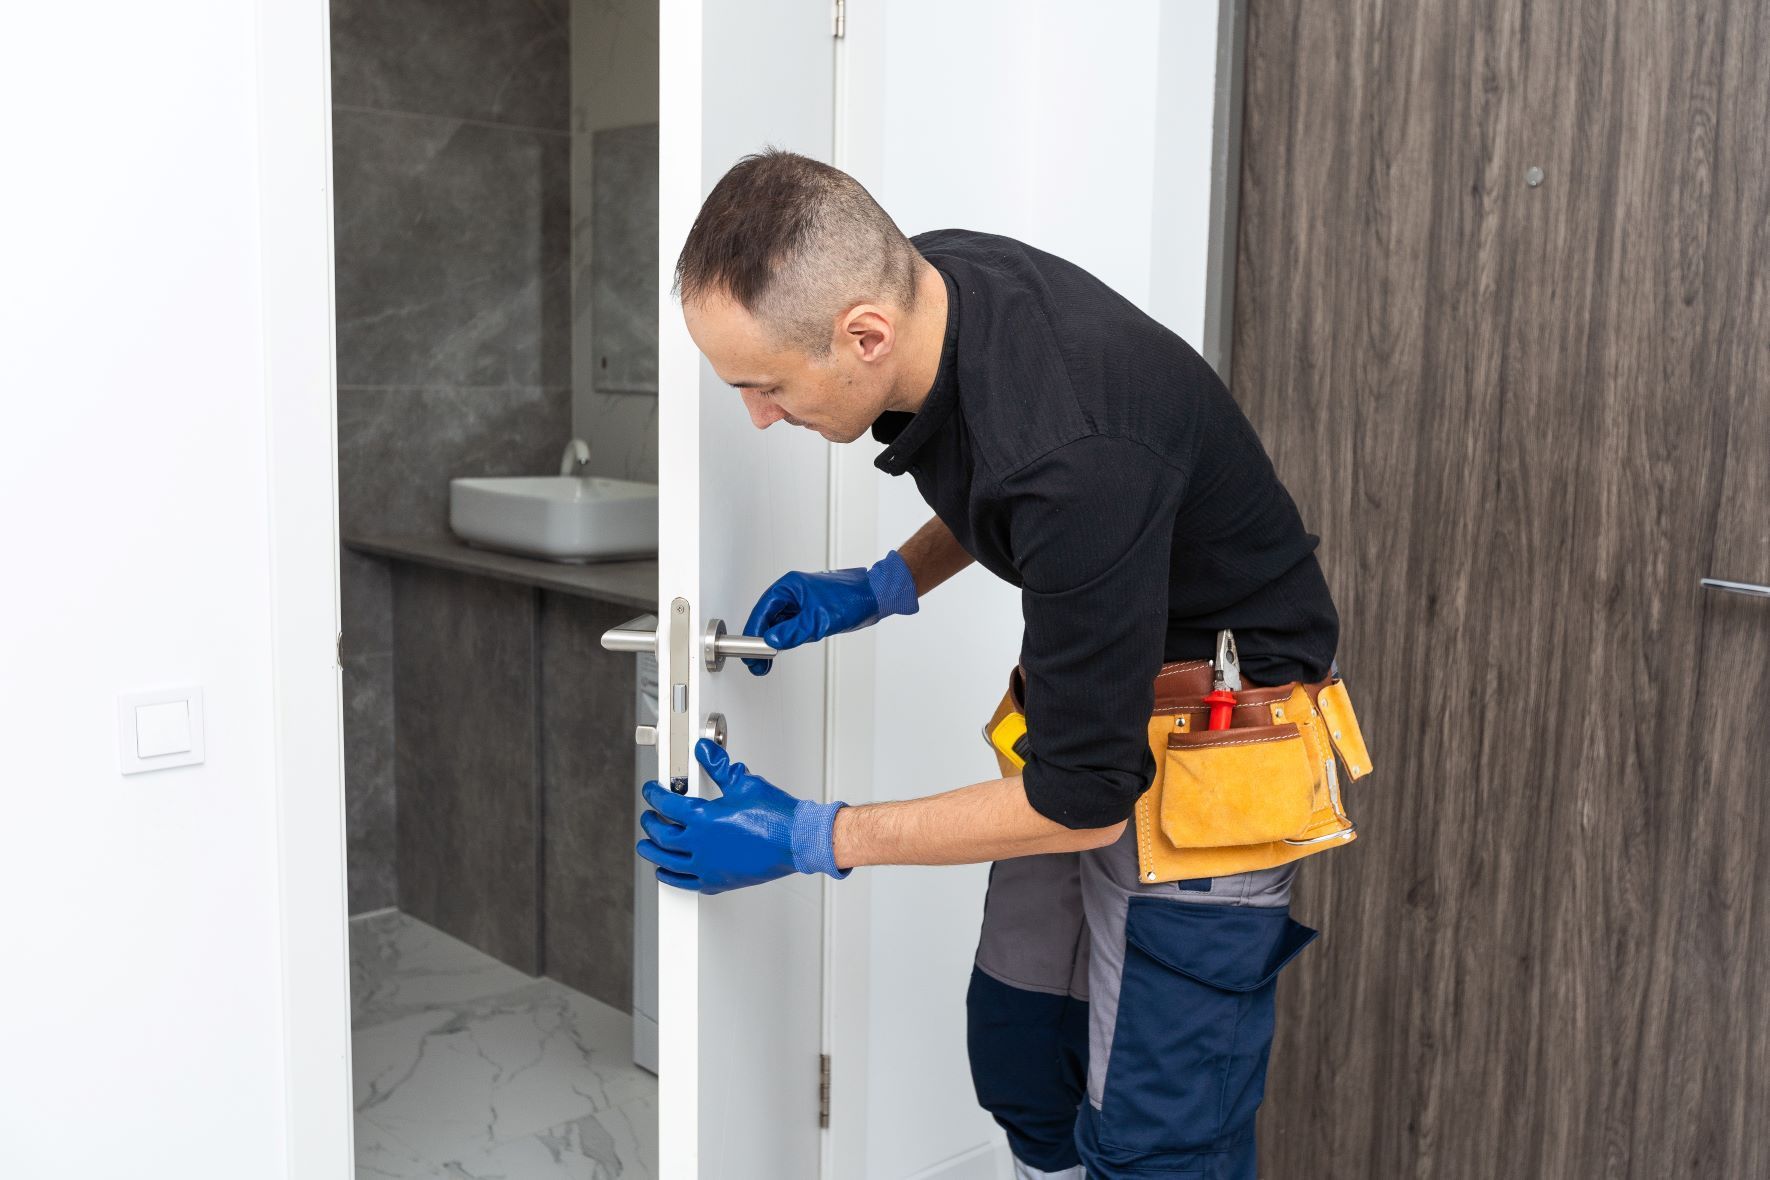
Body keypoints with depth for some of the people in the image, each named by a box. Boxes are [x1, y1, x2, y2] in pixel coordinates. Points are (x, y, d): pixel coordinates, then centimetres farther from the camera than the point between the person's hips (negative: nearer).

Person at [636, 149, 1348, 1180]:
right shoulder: (920, 280, -11)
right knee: (1019, 1053, 13)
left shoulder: (1074, 460, -36)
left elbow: (1083, 802, -25)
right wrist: (885, 585, -2)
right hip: (1090, 693, 8)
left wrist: (810, 841, -17)